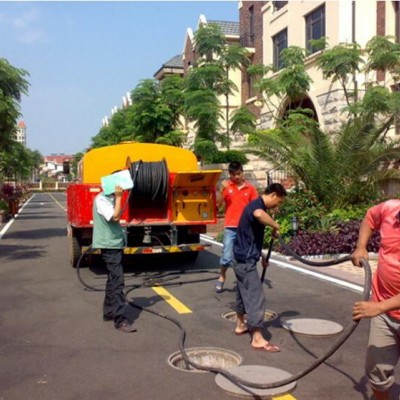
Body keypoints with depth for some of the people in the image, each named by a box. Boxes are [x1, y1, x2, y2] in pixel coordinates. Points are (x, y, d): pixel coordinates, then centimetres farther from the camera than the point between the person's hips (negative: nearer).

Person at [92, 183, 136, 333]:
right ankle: (121, 320, -9)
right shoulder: (101, 199, -15)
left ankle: (109, 312, 27)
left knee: (113, 280, 16)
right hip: (109, 245, -10)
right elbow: (115, 216, -25)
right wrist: (119, 198, -22)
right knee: (117, 282, -11)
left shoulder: (111, 199, 13)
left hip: (115, 243, 10)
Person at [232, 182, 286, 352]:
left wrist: (261, 256, 28)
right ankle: (257, 338, -6)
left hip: (243, 258, 11)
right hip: (246, 260, -11)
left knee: (244, 292, 22)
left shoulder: (256, 206, 15)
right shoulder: (256, 205, -17)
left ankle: (240, 325, 37)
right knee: (256, 296, -9)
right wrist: (275, 226, -29)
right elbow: (259, 214, -46)